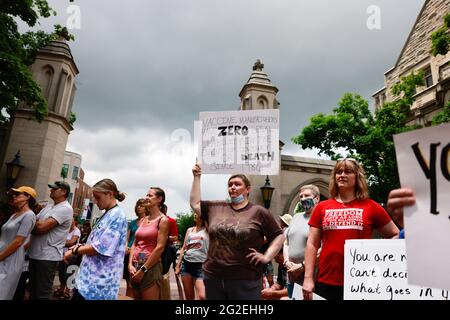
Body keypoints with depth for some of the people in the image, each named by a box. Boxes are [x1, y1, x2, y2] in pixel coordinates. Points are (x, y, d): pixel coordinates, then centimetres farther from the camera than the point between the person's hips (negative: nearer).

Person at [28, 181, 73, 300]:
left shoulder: (65, 208, -16)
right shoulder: (49, 206, 14)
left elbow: (41, 227, -22)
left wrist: (32, 225, -3)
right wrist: (37, 226, -10)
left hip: (48, 256, -9)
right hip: (35, 254, 9)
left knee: (43, 293, 2)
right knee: (33, 290, 21)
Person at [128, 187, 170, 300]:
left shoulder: (163, 220, -8)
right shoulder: (143, 220, 10)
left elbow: (160, 247, -15)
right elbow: (134, 244, 10)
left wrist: (143, 269, -14)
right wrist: (130, 264, -3)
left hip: (151, 267, -6)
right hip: (135, 266, 7)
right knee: (135, 298, 16)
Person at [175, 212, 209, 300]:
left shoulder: (207, 229, -1)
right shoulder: (189, 230, 13)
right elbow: (184, 248, 15)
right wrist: (178, 265, 12)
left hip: (200, 265, -4)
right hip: (186, 264, 5)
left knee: (202, 296, -15)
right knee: (189, 296, 9)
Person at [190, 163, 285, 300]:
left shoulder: (258, 212, -2)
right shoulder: (215, 207, 9)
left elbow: (279, 236, 2)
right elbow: (195, 203, 14)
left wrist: (266, 257, -8)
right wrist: (197, 177, 13)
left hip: (245, 280, -3)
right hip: (213, 278, 4)